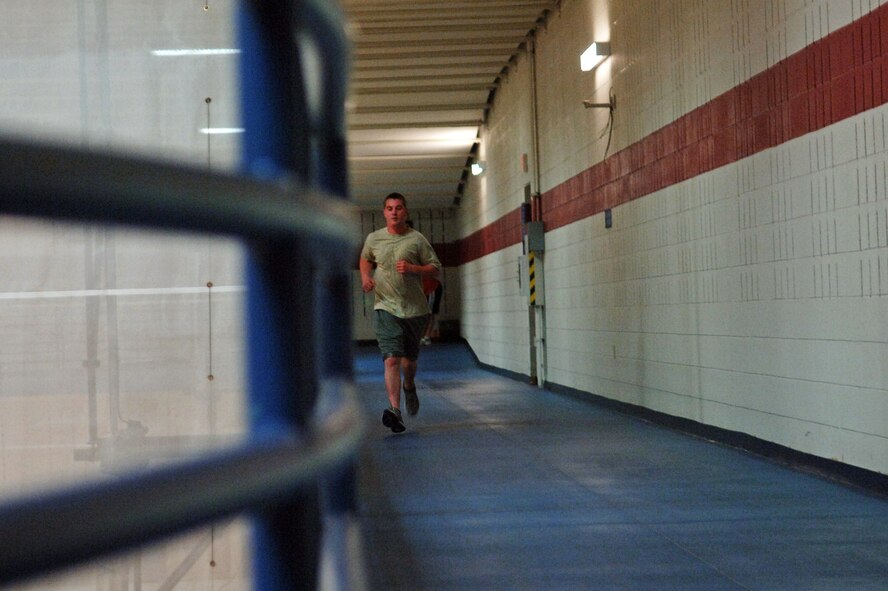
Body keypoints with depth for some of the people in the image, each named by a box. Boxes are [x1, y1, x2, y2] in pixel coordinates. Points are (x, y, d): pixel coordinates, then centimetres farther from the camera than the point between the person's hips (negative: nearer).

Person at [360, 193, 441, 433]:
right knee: (391, 359, -16)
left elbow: (435, 268, 2)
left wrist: (412, 268, -15)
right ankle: (395, 410, -23)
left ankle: (409, 387, 47)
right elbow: (365, 259, 26)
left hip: (415, 308, 0)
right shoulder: (373, 238, 5)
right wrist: (365, 276, 7)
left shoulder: (417, 239, -1)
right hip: (386, 307, 0)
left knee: (409, 359, 12)